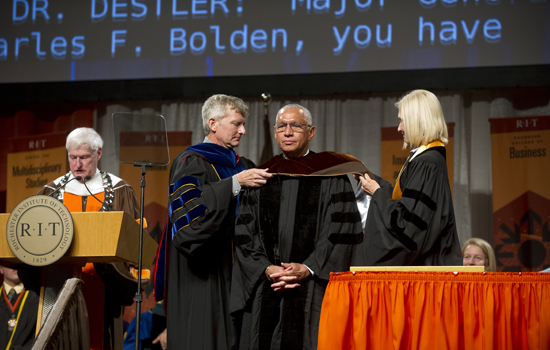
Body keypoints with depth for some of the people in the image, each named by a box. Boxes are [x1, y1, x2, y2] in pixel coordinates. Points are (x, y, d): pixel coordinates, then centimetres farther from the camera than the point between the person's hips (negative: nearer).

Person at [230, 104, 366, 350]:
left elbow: (341, 232, -3)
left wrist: (307, 269, -13)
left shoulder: (330, 176, 5)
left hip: (313, 287, -3)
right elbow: (244, 234, 8)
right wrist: (266, 269, -8)